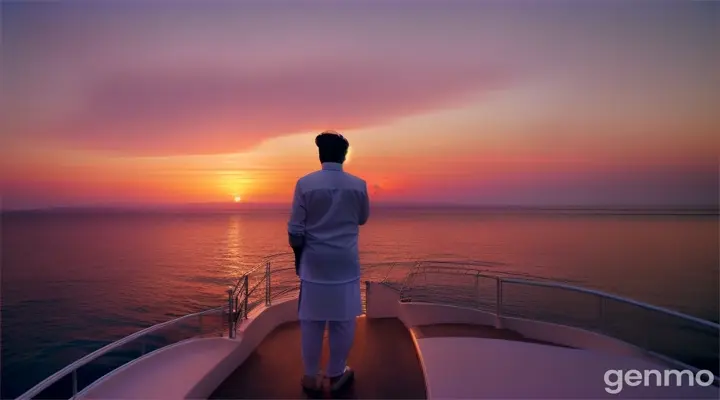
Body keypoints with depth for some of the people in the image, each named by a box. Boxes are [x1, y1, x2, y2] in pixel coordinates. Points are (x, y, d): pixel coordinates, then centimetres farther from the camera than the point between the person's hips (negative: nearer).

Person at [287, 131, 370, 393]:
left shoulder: (305, 183, -8)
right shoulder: (358, 185, -4)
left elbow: (295, 230, -6)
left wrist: (298, 258, 8)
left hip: (314, 261, 0)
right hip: (346, 262, 1)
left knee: (312, 320, 11)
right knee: (342, 319, 12)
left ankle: (311, 377, 24)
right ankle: (336, 374, 25)